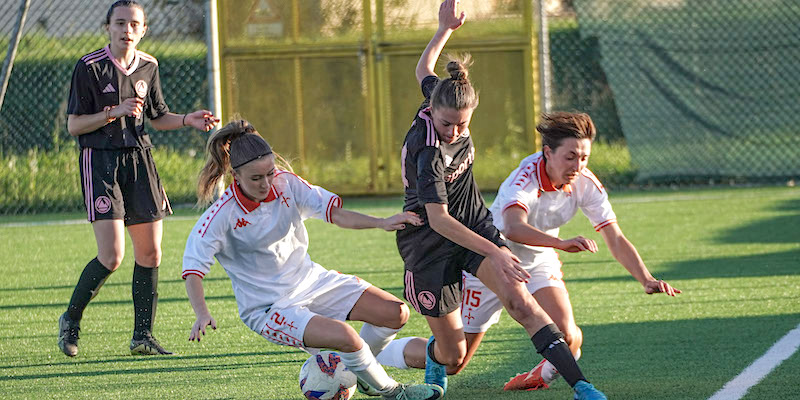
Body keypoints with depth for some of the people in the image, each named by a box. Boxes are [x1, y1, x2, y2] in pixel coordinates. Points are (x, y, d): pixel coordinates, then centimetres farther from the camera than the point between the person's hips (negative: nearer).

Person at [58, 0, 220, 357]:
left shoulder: (148, 66, 9)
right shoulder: (89, 67, -8)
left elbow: (158, 118, 21)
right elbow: (74, 125, -8)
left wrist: (188, 120, 3)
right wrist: (114, 112, -20)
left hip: (138, 159, 6)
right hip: (100, 161, -6)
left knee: (150, 252, 3)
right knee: (111, 256, -15)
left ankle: (143, 336, 12)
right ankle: (71, 321, 6)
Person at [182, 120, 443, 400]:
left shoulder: (285, 183, -8)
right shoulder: (222, 216, -21)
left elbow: (334, 213, -8)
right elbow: (192, 270, -22)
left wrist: (381, 223, -23)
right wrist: (202, 314, -39)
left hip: (311, 281, 6)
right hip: (267, 308, -6)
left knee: (396, 314, -1)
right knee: (345, 338, -28)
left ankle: (357, 371, 26)